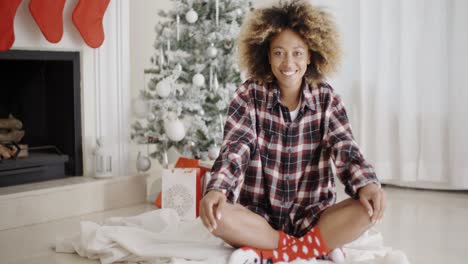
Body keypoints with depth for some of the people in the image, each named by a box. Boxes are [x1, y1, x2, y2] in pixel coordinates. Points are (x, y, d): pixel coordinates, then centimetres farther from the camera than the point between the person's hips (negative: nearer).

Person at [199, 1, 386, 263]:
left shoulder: (326, 97, 0)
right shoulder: (250, 95, -5)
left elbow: (344, 147, -11)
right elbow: (235, 149, -16)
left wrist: (367, 184, -34)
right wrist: (217, 189, -38)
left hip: (312, 216, 1)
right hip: (259, 215, -1)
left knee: (368, 209, -26)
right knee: (217, 215, -32)